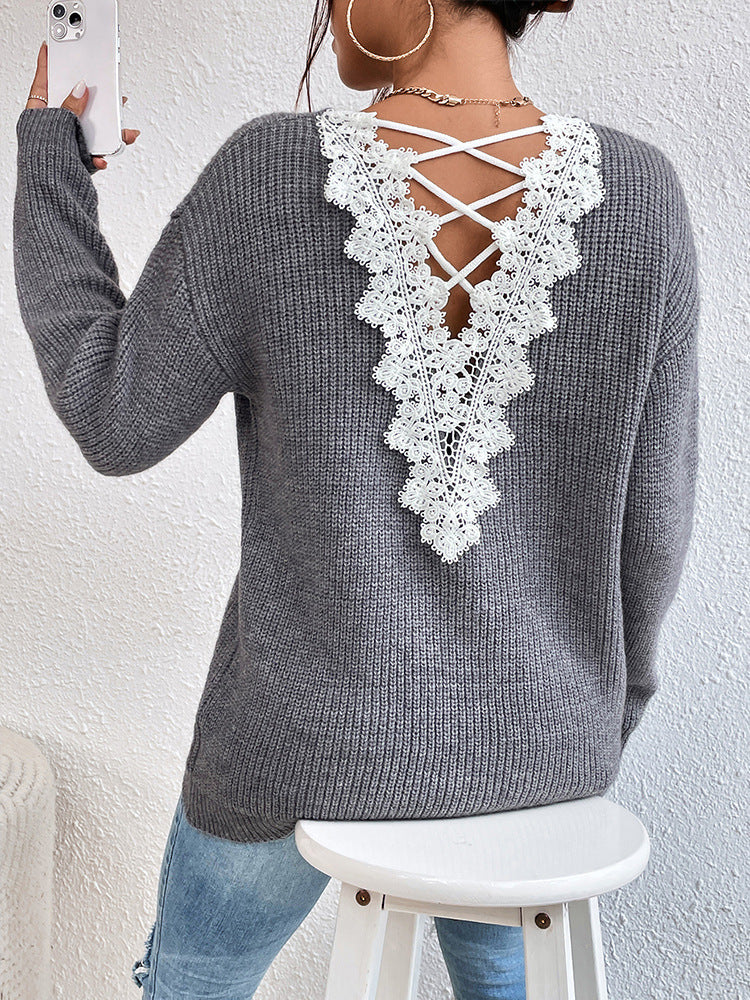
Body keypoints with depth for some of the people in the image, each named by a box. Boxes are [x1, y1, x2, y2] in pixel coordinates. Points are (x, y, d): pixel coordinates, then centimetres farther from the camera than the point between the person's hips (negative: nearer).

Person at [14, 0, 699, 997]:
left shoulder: (272, 172, -20)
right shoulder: (639, 190, -14)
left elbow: (115, 420, -11)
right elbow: (650, 505, -8)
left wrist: (47, 158, 1)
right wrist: (609, 701, 11)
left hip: (316, 732, -1)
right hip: (537, 740, 3)